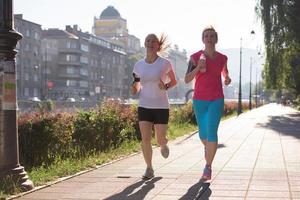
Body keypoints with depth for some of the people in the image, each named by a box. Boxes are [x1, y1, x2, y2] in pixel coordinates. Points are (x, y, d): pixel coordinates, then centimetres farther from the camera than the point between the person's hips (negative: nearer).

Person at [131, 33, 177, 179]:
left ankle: (164, 145, 40)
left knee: (160, 140, 1)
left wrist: (166, 86, -15)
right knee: (145, 139, -7)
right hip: (144, 106, 2)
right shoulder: (138, 65, 4)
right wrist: (135, 90, -8)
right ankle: (149, 169, 9)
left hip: (161, 107, -2)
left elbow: (174, 81, 7)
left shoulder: (165, 63, -5)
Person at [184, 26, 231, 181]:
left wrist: (227, 79, -2)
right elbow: (187, 80, -7)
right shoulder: (195, 57, -4)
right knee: (203, 133, 14)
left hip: (217, 100, 0)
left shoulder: (222, 58, 2)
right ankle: (207, 148, 50)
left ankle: (208, 167, -5)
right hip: (199, 100, 1)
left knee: (212, 132, -14)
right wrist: (198, 68, -22)